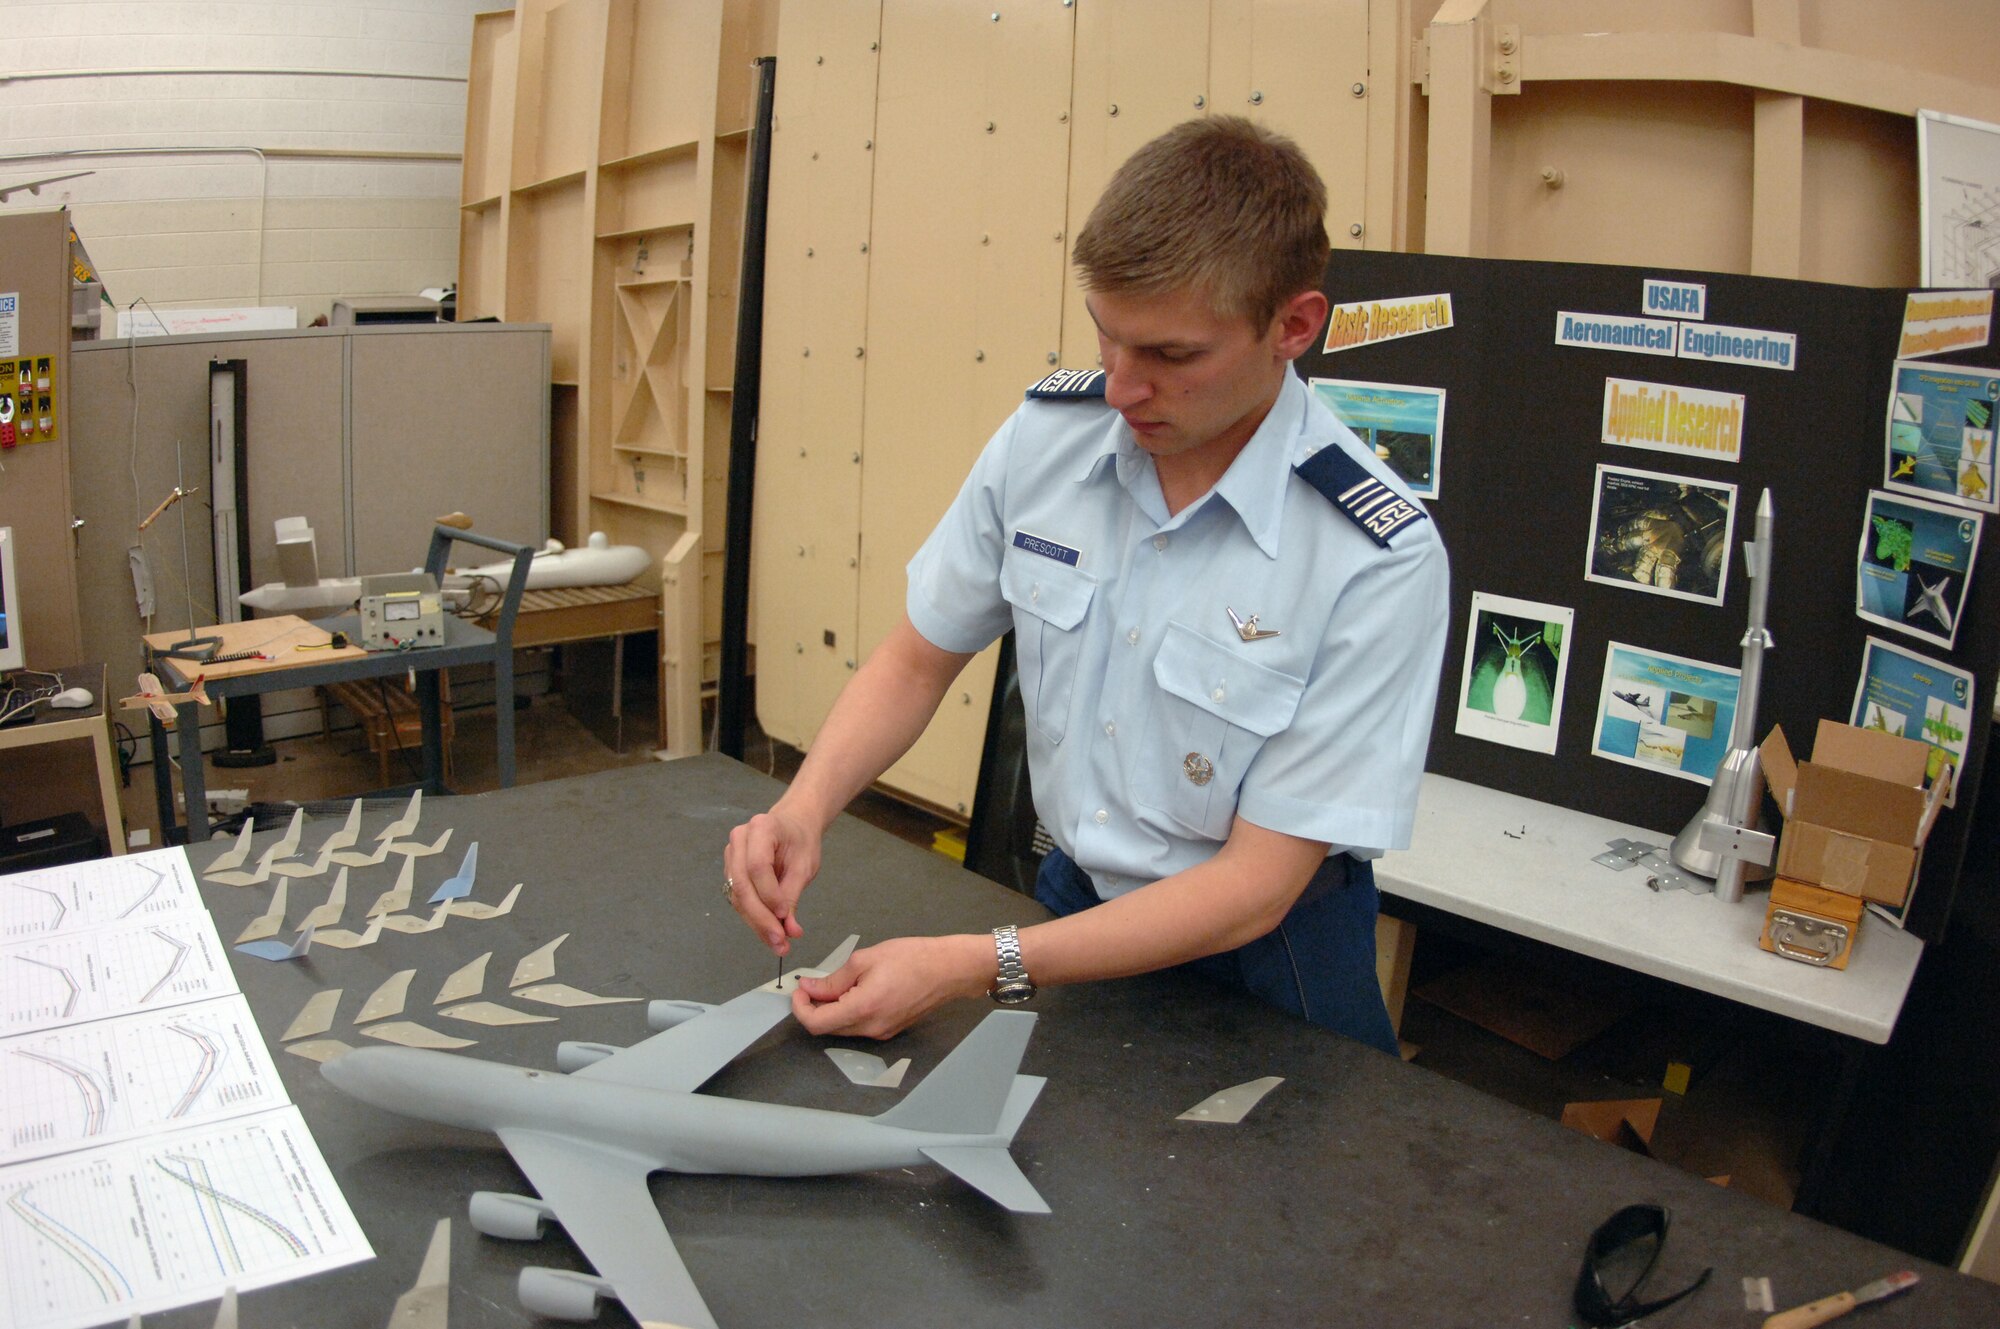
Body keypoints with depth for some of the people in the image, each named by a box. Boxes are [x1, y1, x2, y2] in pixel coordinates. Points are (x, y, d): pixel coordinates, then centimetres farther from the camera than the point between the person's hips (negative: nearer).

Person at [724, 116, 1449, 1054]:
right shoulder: (1046, 434, -9)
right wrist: (804, 808, -15)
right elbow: (917, 659, 4)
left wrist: (970, 968, -28)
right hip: (1074, 900, 3)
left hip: (1261, 956, -3)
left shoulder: (1379, 561, -24)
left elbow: (1255, 887, -22)